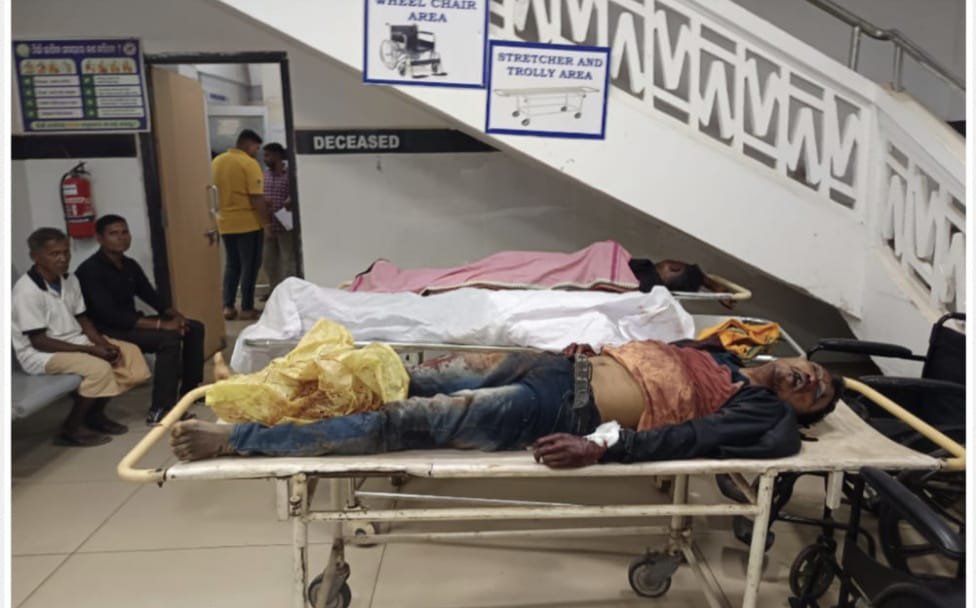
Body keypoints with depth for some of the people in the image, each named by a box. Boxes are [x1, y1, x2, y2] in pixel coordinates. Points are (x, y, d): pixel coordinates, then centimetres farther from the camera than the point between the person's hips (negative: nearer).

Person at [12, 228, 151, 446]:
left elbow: (81, 319, 10)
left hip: (75, 341, 9)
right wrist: (89, 350, -24)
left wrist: (104, 343, -9)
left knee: (130, 352, -2)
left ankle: (95, 414, 8)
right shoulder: (26, 291, -21)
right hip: (40, 354, -8)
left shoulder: (70, 280, 3)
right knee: (99, 369, -30)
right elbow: (39, 341, -22)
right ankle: (71, 428, -8)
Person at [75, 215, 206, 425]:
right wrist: (161, 324, -31)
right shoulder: (90, 270, -19)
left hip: (130, 322, 9)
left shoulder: (130, 265, 8)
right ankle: (159, 410, -26)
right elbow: (110, 315, -28)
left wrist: (175, 315, -9)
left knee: (194, 328, 2)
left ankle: (189, 389, 13)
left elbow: (151, 296, 13)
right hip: (106, 331, -9)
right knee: (169, 337, -29)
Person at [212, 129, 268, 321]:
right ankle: (247, 308, 6)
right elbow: (256, 198, -17)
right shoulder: (249, 163, -13)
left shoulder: (216, 162, 9)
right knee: (249, 266, 3)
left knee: (231, 265, 15)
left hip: (225, 223, 7)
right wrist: (267, 220, -10)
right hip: (248, 223, -6)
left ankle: (228, 307, 14)